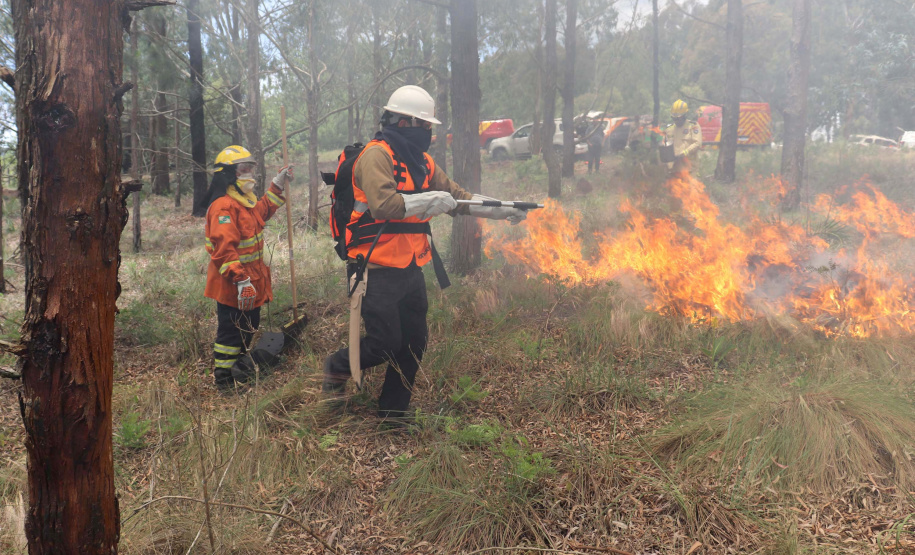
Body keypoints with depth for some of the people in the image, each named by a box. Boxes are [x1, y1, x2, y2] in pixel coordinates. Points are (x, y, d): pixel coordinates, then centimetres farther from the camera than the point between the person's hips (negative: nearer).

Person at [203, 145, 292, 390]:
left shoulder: (246, 201, 11)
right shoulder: (223, 207, -22)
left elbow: (263, 210, 34)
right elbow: (224, 248, -29)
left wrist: (279, 184, 27)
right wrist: (241, 280, -32)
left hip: (250, 283, 10)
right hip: (231, 287, -10)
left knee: (249, 327, 23)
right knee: (231, 330, 1)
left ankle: (236, 365, 42)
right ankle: (224, 379, 14)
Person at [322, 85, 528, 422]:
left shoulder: (421, 161, 14)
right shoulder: (376, 156, -13)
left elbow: (457, 196, 18)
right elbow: (384, 204, -28)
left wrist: (503, 211, 13)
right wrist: (432, 199, -22)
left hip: (410, 269, 9)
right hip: (377, 270, -9)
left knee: (414, 343, 12)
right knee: (385, 343, -4)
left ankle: (393, 413, 27)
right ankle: (336, 368, 26)